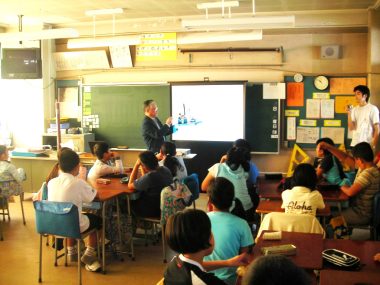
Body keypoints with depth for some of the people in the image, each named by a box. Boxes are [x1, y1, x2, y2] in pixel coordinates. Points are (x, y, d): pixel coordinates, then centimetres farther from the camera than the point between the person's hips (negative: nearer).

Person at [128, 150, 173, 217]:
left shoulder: (149, 177, -32)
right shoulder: (165, 170, -6)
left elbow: (130, 186, -14)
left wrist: (136, 165, -14)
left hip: (155, 211, -7)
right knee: (137, 200, 24)